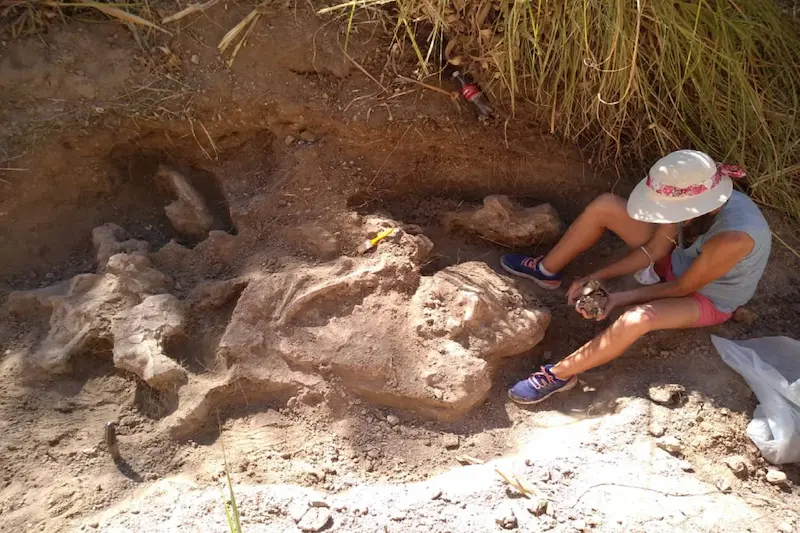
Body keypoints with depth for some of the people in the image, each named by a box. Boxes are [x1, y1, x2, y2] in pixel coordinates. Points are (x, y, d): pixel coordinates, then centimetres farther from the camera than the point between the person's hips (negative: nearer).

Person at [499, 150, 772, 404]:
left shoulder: (732, 237, -40)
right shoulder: (702, 199, -21)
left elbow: (682, 288, -26)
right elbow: (654, 250, -10)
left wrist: (622, 298, -22)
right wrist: (597, 277, -15)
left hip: (708, 298, -7)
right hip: (679, 262, 7)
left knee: (637, 318, -40)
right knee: (605, 206, -8)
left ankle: (559, 374, -22)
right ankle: (546, 271, 8)